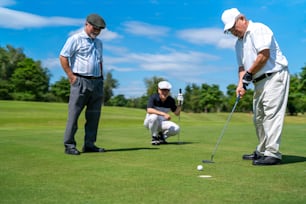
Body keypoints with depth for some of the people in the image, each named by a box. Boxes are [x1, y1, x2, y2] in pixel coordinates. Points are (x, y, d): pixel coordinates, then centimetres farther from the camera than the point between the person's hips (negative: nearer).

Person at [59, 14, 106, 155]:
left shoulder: (98, 42, 20)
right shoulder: (75, 39, -2)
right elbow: (63, 57, -8)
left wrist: (101, 78, 16)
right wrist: (71, 76, -12)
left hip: (97, 82, 7)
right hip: (80, 81, -7)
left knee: (94, 115, 7)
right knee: (74, 114, -5)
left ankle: (89, 144, 15)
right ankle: (69, 145, 0)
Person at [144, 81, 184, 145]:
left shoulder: (171, 100, -6)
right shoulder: (153, 97, -19)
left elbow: (177, 113, 1)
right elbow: (149, 110, -34)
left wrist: (179, 104, -18)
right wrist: (164, 114, -42)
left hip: (162, 122, 3)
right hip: (150, 122, -3)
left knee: (176, 129, -20)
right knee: (154, 116, -38)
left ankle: (161, 136, 7)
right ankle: (154, 138, -16)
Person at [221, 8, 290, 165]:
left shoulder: (258, 29, -10)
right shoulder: (239, 43, 16)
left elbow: (264, 55, -21)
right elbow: (242, 66, 15)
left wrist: (248, 75, -12)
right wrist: (241, 83, -3)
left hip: (274, 76, -9)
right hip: (260, 81, 9)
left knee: (271, 114, -14)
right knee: (259, 117, 11)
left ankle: (272, 153, -14)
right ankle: (262, 151, 20)